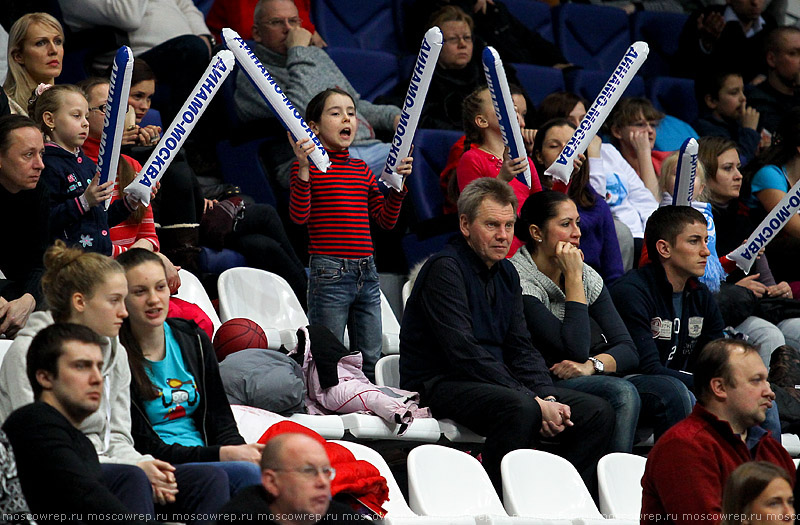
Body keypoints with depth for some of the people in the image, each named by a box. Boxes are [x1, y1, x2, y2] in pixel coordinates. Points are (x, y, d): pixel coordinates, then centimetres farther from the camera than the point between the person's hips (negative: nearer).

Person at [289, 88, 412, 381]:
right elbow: (299, 215, -16)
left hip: (366, 273, 6)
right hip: (329, 274, -6)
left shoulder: (362, 169, 15)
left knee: (371, 362, 7)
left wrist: (399, 182, 5)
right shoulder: (308, 165, -3)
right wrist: (303, 169, -24)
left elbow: (386, 220, 16)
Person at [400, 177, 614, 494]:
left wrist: (548, 399, -8)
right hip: (440, 383, -9)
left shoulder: (507, 274, 16)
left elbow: (521, 349, 14)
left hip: (495, 382, 9)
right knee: (520, 408, -37)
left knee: (597, 412, -5)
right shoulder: (445, 268, -11)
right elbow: (463, 352, -21)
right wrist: (535, 402, -23)